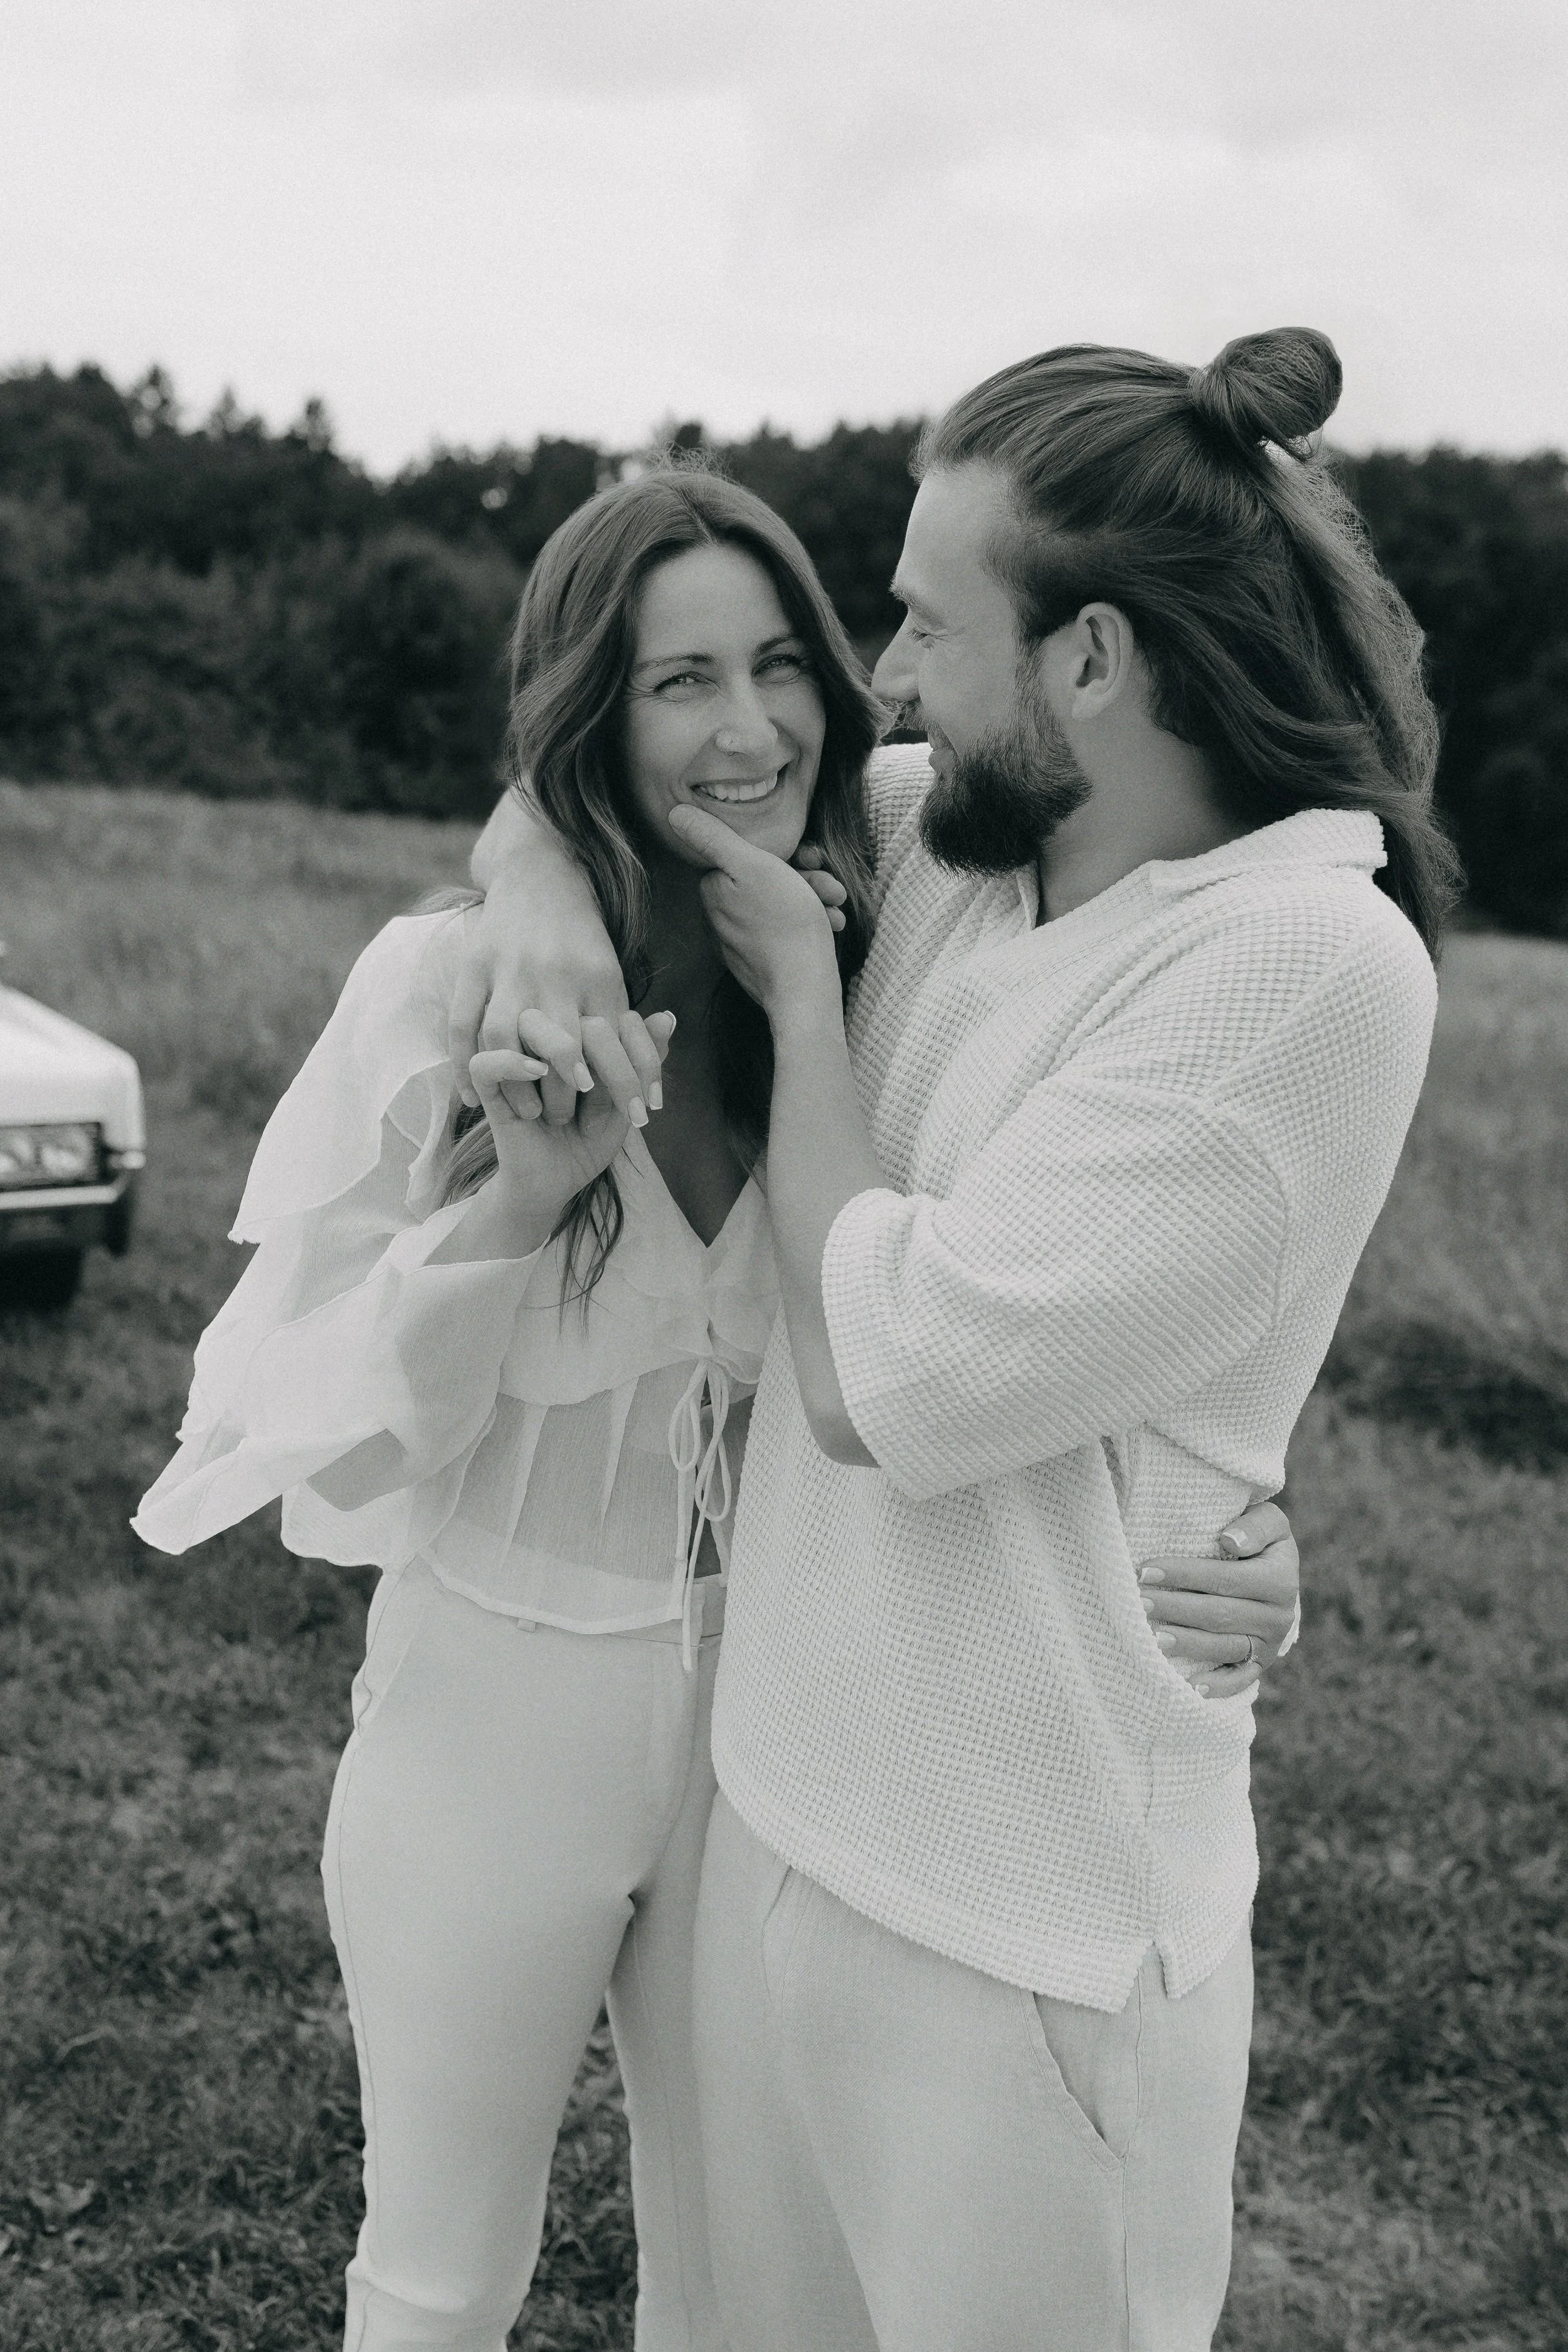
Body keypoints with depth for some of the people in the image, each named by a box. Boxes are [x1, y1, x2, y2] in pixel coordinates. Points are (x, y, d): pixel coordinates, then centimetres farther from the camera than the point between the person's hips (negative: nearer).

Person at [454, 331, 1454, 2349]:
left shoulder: (1308, 961, -21)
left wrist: (801, 981, -10)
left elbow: (878, 1380, -22)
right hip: (776, 1804, 7)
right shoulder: (940, 835, 0)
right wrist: (536, 877, -8)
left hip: (1020, 1931, -6)